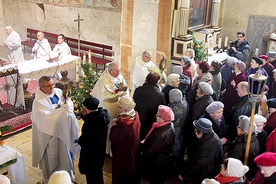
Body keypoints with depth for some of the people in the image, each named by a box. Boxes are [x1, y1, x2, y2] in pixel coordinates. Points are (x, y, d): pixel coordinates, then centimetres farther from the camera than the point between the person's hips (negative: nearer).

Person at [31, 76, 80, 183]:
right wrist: (63, 109, -25)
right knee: (53, 155, 11)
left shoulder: (58, 92, -4)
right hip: (50, 132, -6)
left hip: (64, 128, 6)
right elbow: (48, 116, -30)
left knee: (66, 151, 22)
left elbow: (70, 105, -5)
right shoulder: (39, 101, -21)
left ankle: (67, 173, 45)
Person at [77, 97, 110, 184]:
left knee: (91, 173, 14)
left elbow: (84, 140, -23)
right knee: (97, 170, 28)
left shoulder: (91, 122, -34)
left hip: (91, 152, -8)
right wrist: (84, 115, -11)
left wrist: (79, 140, -2)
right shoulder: (103, 113, -9)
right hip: (100, 148, 9)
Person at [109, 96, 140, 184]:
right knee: (132, 172, 31)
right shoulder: (135, 114, -13)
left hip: (123, 153, -8)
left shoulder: (123, 124, -38)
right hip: (134, 150, 8)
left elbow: (113, 139, -28)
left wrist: (114, 125, -16)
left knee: (119, 174, 18)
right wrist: (118, 122, -7)